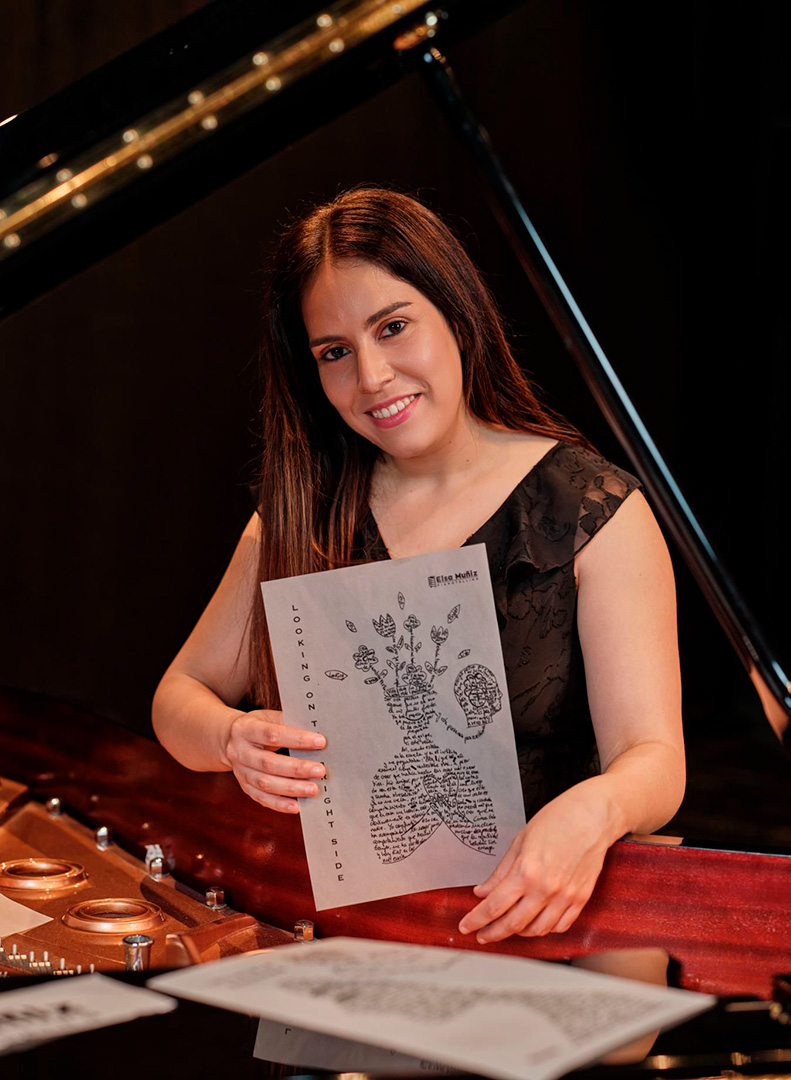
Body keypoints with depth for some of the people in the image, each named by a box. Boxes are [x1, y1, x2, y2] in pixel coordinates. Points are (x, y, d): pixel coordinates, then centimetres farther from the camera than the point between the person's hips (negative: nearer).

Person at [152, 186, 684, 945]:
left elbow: (655, 759, -11)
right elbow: (180, 696, 10)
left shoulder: (596, 512, -4)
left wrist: (592, 813, -36)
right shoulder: (303, 512, 8)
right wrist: (234, 740, -15)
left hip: (529, 908, -1)